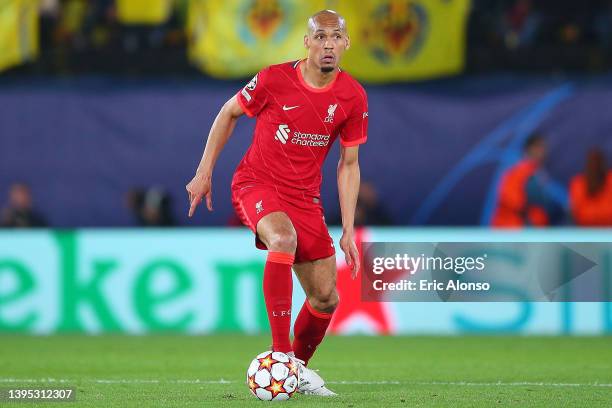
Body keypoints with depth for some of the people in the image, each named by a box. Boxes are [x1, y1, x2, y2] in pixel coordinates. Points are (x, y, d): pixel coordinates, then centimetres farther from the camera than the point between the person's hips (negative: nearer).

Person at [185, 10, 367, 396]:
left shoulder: (353, 97, -6)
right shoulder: (274, 79, -14)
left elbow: (348, 165, 3)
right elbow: (229, 113, 3)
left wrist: (348, 230, -1)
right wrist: (204, 172, 3)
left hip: (305, 197, 4)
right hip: (256, 184, -4)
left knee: (326, 298, 2)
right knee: (284, 239, -36)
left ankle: (296, 371, 28)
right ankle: (280, 353, -34)